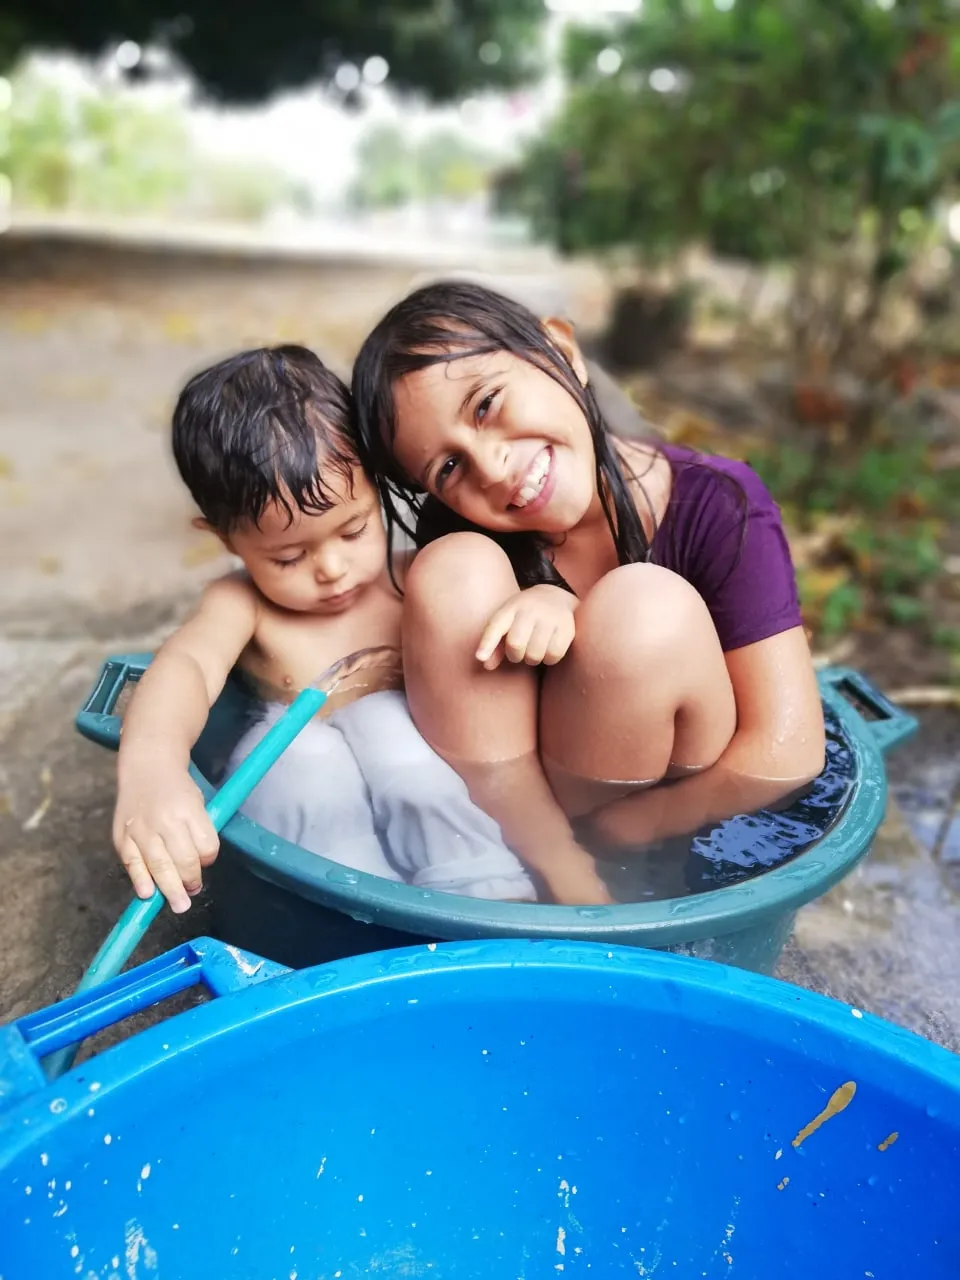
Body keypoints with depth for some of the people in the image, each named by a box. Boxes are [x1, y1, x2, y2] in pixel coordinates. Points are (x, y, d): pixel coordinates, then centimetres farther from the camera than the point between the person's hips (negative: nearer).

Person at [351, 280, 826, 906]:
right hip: (498, 803, 2)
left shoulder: (716, 507, -17)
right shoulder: (464, 524, -7)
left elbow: (787, 751, -21)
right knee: (452, 570, -21)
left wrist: (602, 832, -20)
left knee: (644, 606, -30)